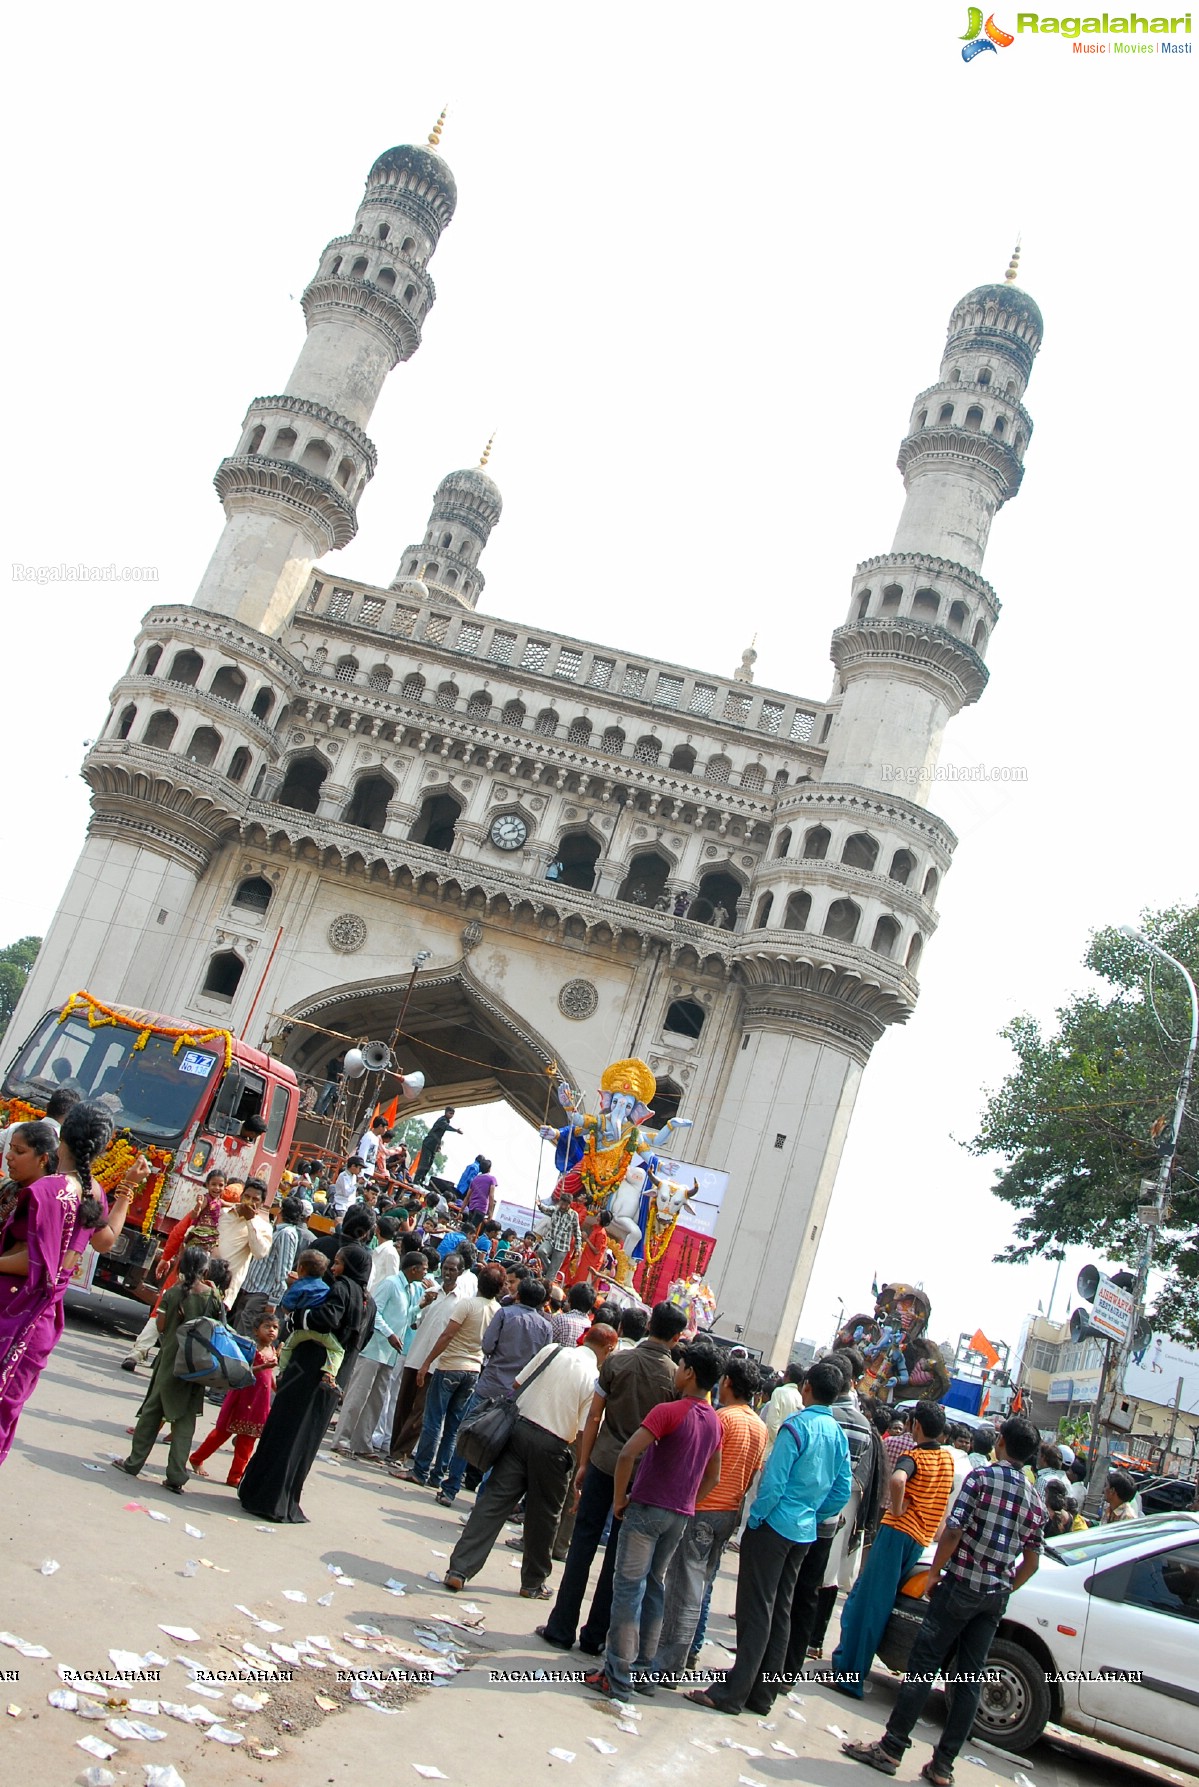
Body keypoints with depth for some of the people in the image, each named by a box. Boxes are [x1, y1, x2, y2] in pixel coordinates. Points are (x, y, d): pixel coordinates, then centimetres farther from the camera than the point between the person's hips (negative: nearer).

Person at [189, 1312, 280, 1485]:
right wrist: (262, 1367, -35)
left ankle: (235, 1476, 17)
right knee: (223, 1431, 6)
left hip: (260, 1400, 6)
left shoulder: (273, 1351, 8)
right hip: (243, 1395, -6)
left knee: (247, 1440, 9)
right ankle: (197, 1459, 25)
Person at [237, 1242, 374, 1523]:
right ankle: (286, 1501, 16)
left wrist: (300, 1313, -11)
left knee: (285, 1431, 0)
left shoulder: (342, 1288, -10)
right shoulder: (370, 1303, 13)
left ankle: (266, 1498, 2)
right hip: (333, 1380, 7)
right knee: (307, 1439, 13)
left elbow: (327, 1319, -25)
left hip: (310, 1370, -7)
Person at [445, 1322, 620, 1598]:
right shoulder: (596, 1379, -7)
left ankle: (459, 1569, 1)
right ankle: (533, 1582, 29)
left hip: (519, 1429, 3)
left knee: (493, 1501, 4)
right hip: (552, 1447, -3)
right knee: (542, 1517, 14)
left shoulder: (552, 1351, 2)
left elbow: (516, 1386, 6)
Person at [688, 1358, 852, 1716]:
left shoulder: (797, 1426, -16)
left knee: (755, 1611, -4)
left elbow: (773, 1482, -20)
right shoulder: (839, 1435, 6)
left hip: (773, 1526, -7)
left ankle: (732, 1693, -1)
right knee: (780, 1612, 13)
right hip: (805, 1533, 7)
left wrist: (755, 1519, -9)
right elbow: (843, 1492, 10)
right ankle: (762, 1693, 19)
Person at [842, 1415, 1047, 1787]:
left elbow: (953, 1532, -16)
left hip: (960, 1587, -6)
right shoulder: (1035, 1499, 8)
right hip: (995, 1598, 6)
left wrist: (934, 1574, -5)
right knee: (970, 1679, 9)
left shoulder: (982, 1476, -10)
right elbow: (1031, 1561, 9)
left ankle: (890, 1748, 1)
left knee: (923, 1666, -1)